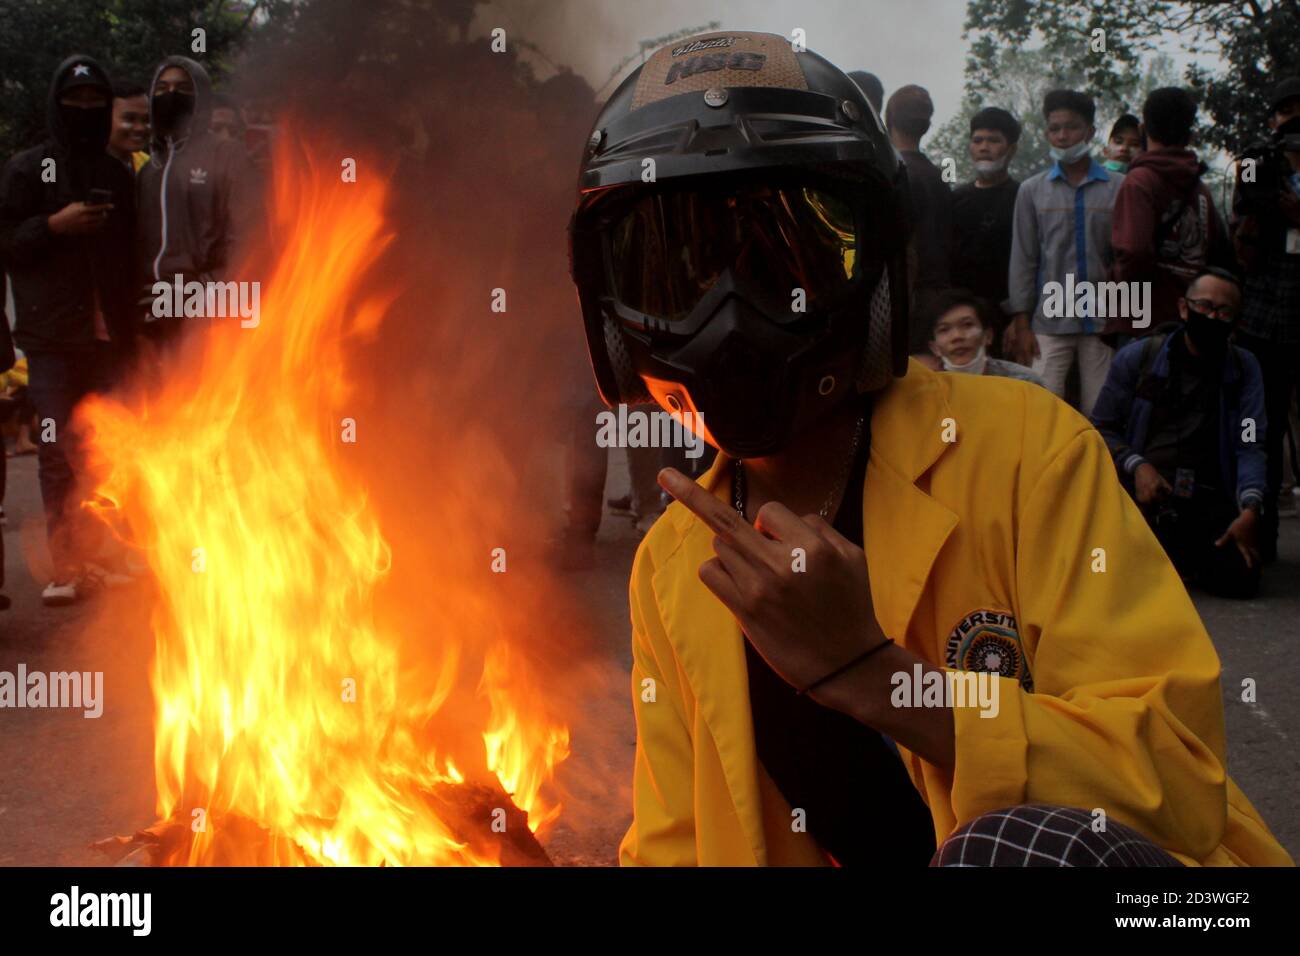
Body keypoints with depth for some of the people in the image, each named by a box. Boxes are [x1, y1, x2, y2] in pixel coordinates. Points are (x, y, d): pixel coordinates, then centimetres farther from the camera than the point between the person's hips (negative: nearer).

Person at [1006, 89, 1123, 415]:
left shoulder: (1118, 188, 6)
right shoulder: (1032, 190, 8)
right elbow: (1023, 260, 6)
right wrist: (1021, 324, 0)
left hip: (1102, 322, 0)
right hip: (1049, 323, 0)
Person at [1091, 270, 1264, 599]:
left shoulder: (1244, 368, 10)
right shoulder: (1137, 357, 7)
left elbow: (1251, 444, 0)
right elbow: (1102, 428, 7)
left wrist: (1250, 510, -16)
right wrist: (1138, 466, -13)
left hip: (1206, 500, 2)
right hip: (1142, 492, -1)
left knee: (1240, 577, -21)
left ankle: (1178, 551, 12)